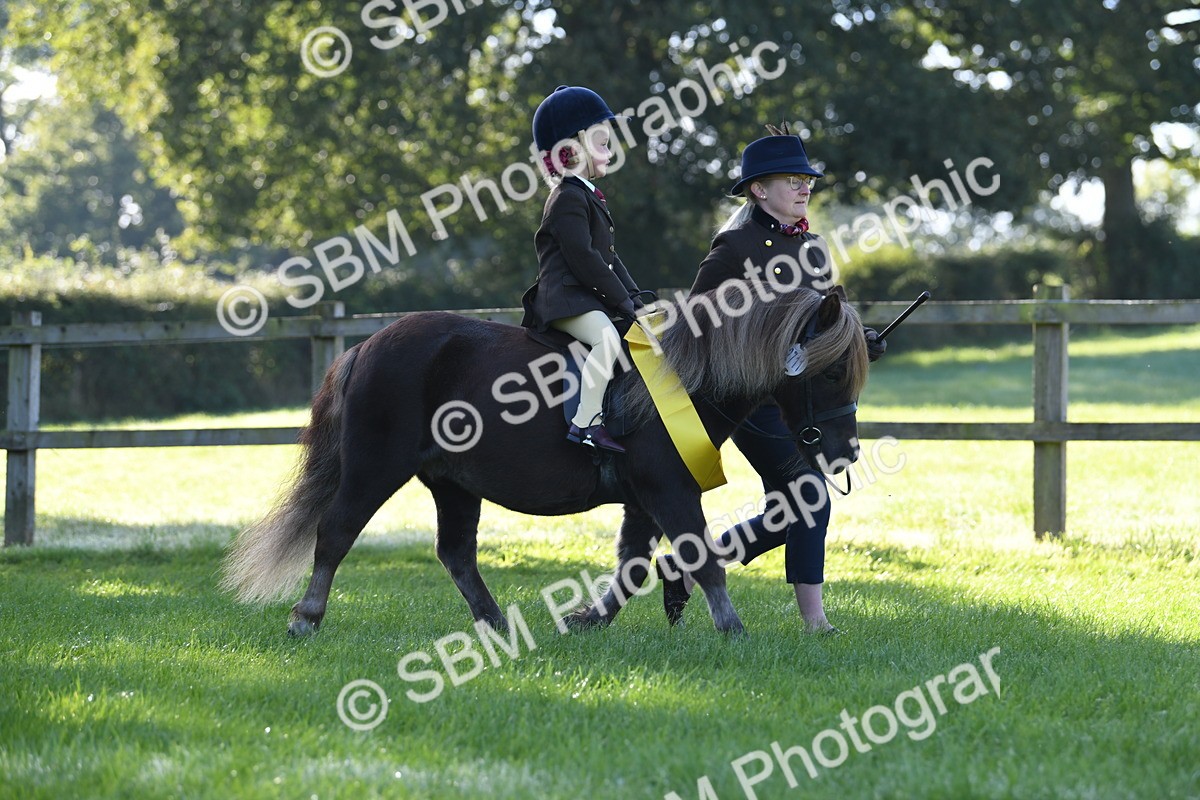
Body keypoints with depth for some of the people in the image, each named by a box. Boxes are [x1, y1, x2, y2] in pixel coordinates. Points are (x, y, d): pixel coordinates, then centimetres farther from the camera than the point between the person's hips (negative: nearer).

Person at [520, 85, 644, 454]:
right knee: (608, 338, -33)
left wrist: (633, 298, 11)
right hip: (565, 299, -11)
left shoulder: (589, 197, 23)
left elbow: (609, 257, 24)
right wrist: (621, 299, -15)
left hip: (591, 298, 11)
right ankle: (586, 421, -38)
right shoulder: (568, 199, -11)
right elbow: (583, 259, -19)